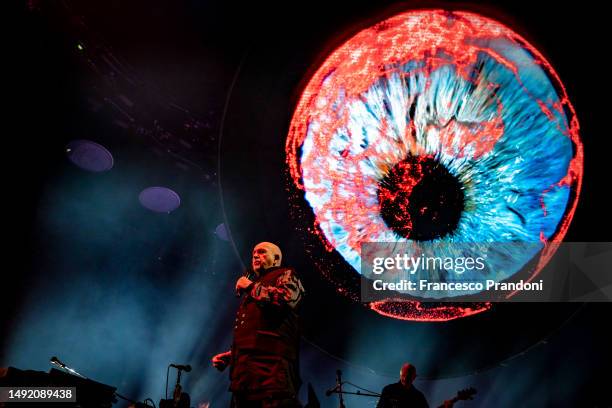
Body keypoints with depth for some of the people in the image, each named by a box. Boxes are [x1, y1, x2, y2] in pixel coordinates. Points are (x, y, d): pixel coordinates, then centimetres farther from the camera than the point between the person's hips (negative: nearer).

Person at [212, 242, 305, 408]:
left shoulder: (286, 275, 12)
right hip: (244, 371, 8)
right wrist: (228, 356, 20)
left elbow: (286, 298, -13)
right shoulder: (250, 294, 35)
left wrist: (250, 286, 1)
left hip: (270, 365, -8)